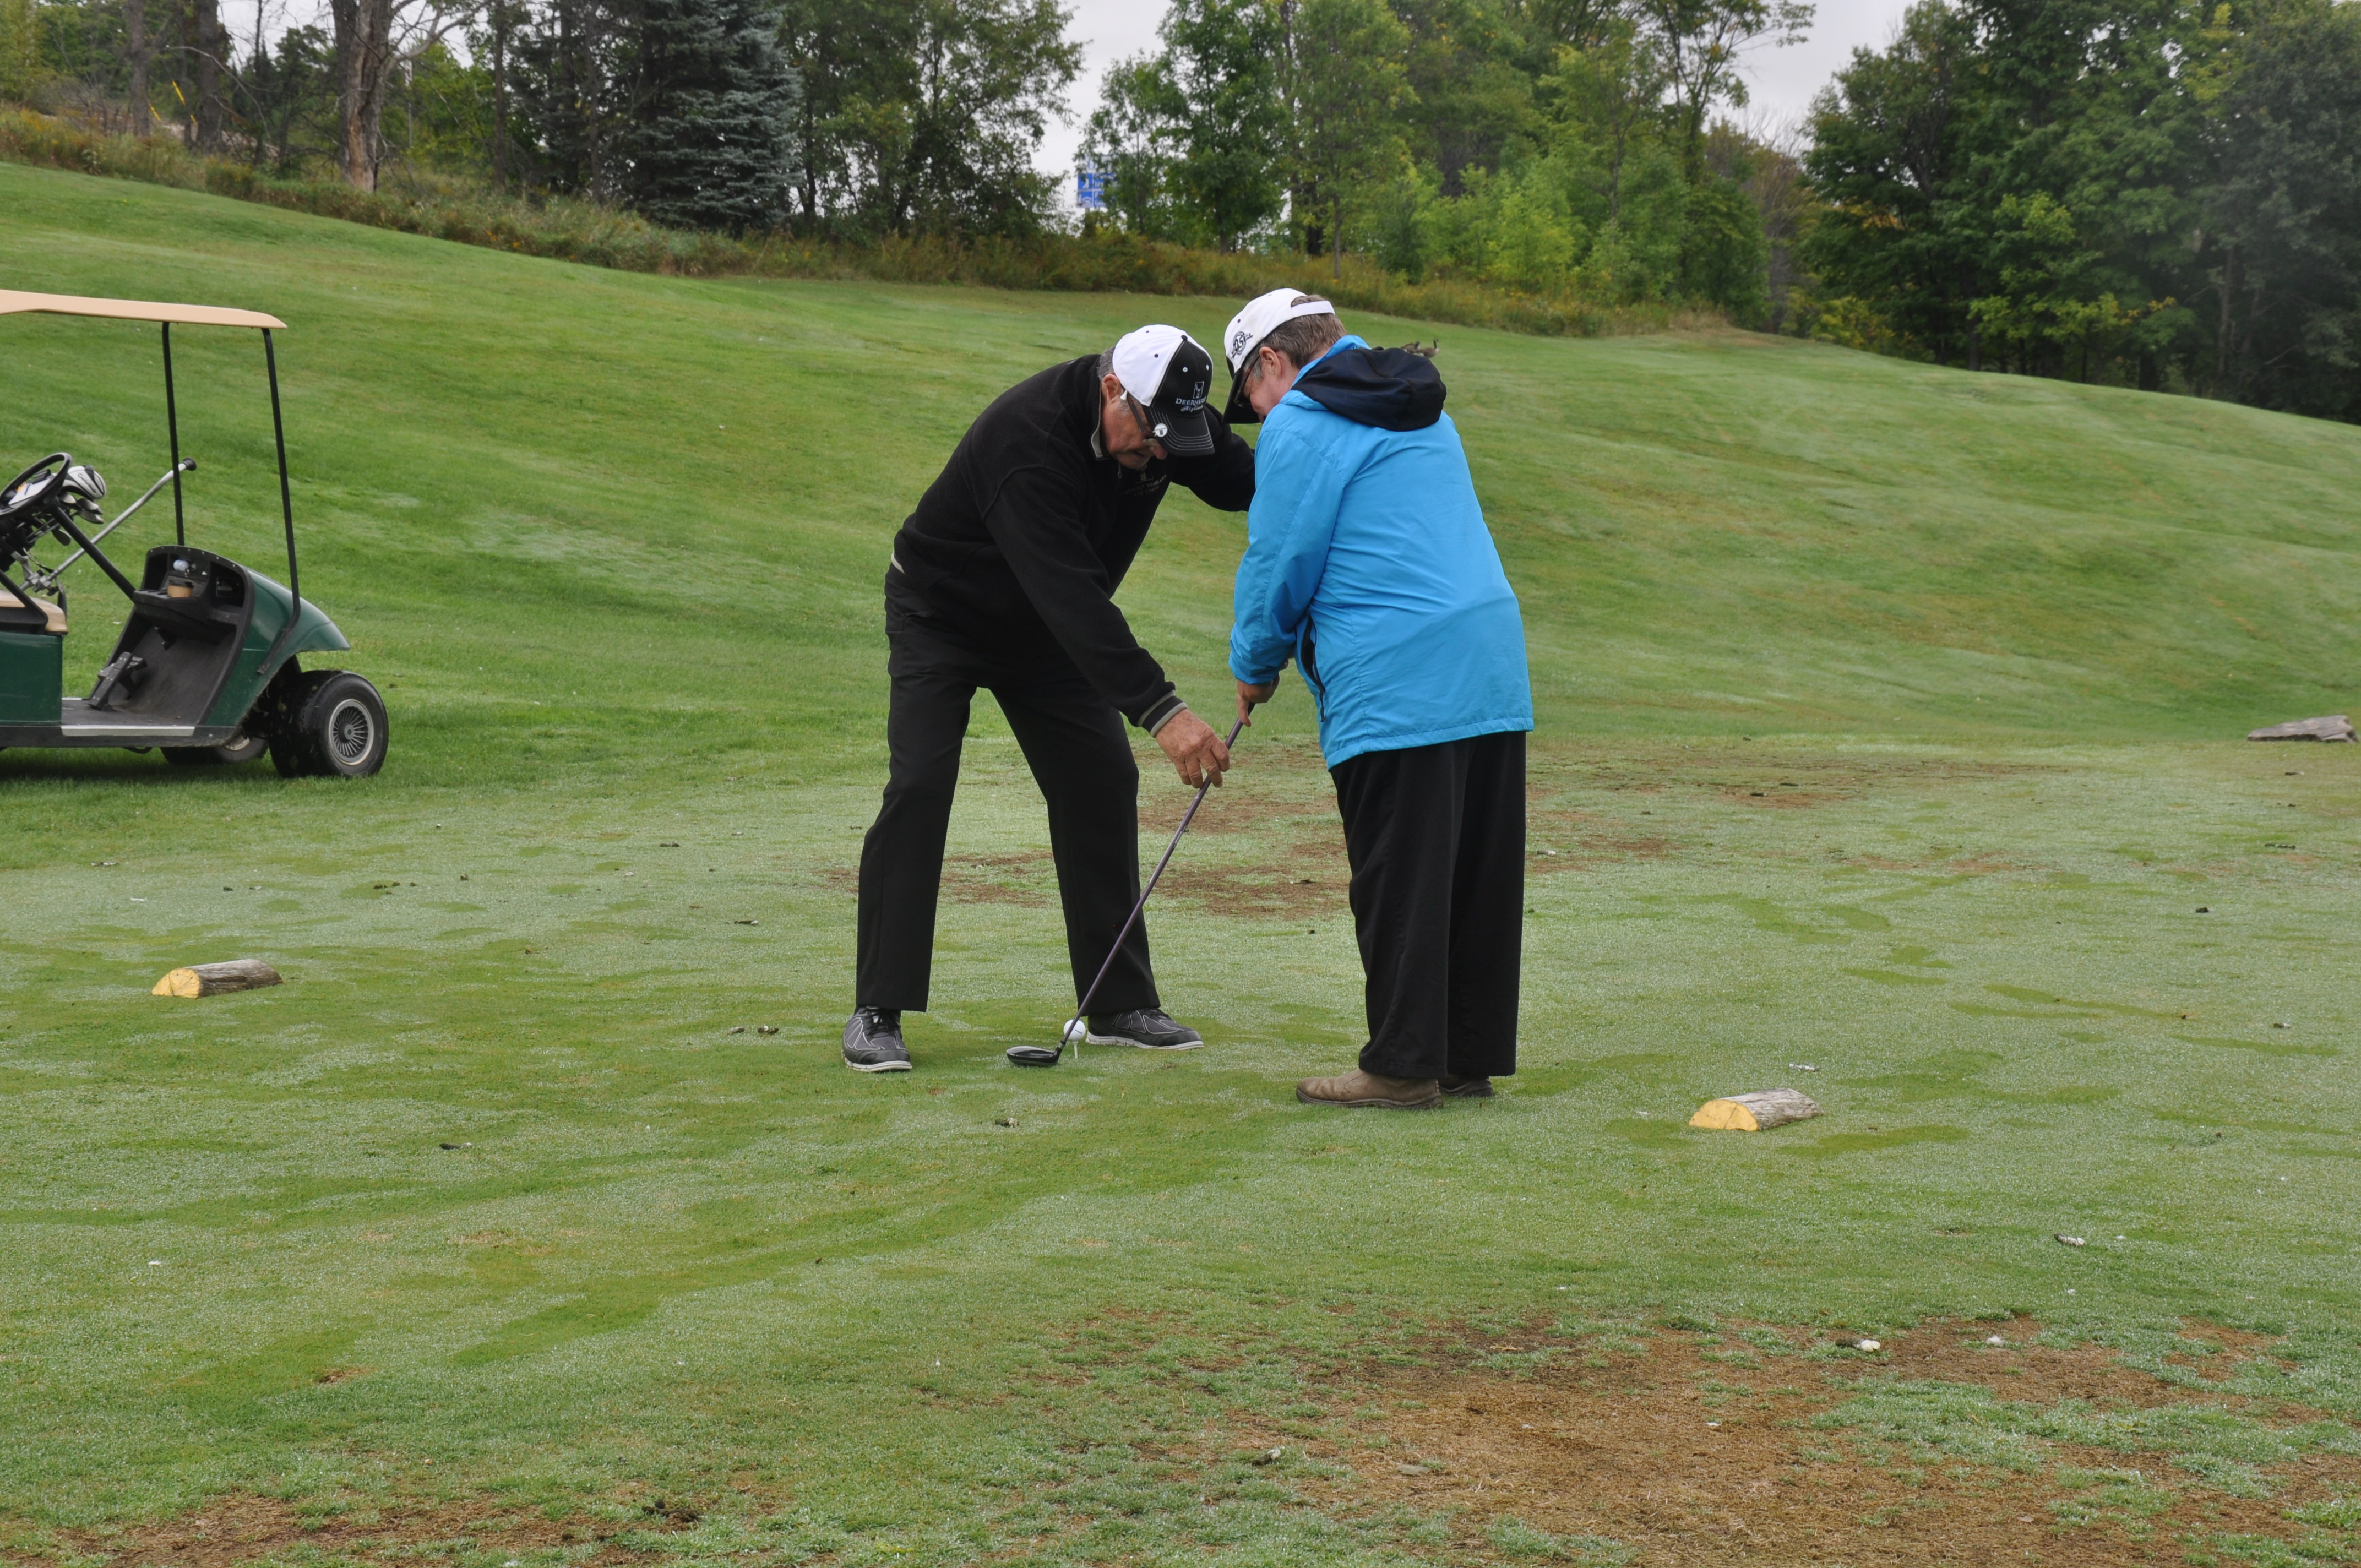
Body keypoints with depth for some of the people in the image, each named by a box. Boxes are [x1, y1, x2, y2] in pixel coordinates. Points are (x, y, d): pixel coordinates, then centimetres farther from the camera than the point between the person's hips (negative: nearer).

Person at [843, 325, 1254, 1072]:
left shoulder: (1168, 422, -17)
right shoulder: (1028, 437, -39)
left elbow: (1246, 480, -3)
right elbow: (1071, 593, -46)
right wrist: (1160, 710, -51)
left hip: (1045, 628, 6)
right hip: (942, 613, -6)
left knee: (1102, 782, -1)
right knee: (919, 787, -18)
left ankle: (1121, 1004, 7)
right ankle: (877, 1011, -11)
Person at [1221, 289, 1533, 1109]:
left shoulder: (1299, 427, -5)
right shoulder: (1425, 415, 23)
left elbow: (1279, 565, -5)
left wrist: (1255, 666, 13)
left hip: (1396, 686, -8)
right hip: (1491, 667, 8)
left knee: (1398, 883, -3)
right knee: (1480, 875, 10)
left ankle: (1403, 1064, 1)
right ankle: (1472, 1055, 16)